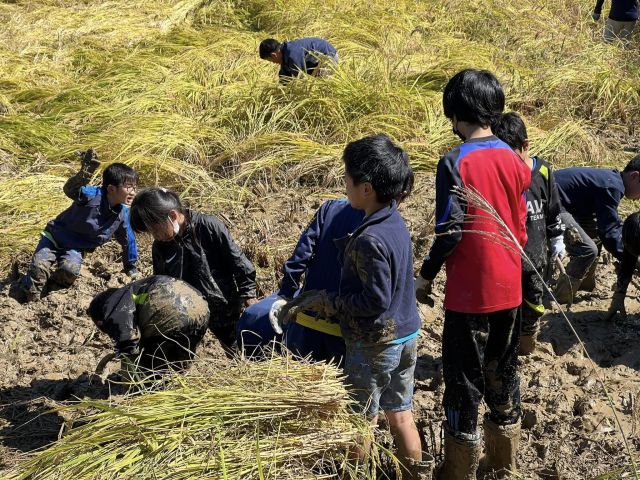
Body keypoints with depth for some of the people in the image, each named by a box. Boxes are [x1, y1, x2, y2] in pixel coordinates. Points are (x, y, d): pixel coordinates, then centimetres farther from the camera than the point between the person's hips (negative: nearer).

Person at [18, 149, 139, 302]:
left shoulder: (123, 213, -12)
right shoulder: (92, 195, -27)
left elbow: (128, 240, 4)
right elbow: (70, 190, -47)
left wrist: (131, 267, 14)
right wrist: (85, 172, -66)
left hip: (76, 248, 3)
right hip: (55, 236, -3)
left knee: (70, 270, -26)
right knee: (40, 265, -22)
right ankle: (30, 295, 3)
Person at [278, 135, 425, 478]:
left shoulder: (369, 240, -26)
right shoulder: (395, 221, 1)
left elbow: (375, 300, -24)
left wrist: (322, 302, -18)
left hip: (374, 345, -8)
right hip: (406, 336, 8)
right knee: (400, 415, 19)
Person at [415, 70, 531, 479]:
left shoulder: (455, 162, -16)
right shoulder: (515, 161, 1)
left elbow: (449, 231, -17)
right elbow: (522, 227, 7)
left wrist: (426, 275, -4)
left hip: (469, 291, -6)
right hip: (509, 287, 6)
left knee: (464, 380, 6)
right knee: (504, 372, 18)